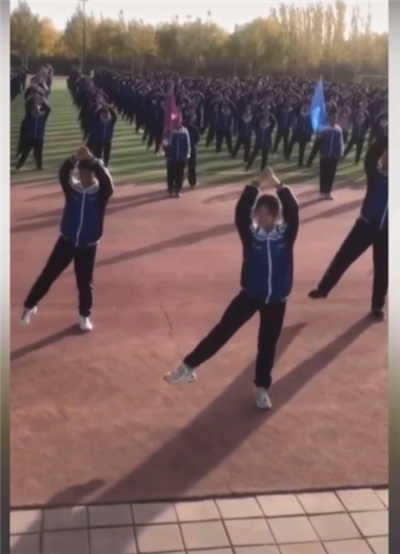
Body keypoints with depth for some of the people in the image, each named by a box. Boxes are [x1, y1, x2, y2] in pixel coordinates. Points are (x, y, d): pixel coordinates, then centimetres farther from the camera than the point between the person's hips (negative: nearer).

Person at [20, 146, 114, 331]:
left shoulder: (101, 192, -8)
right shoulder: (72, 188, -3)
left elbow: (107, 181, -30)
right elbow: (63, 174, -23)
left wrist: (92, 160, -39)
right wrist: (75, 158, -41)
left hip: (88, 246, -1)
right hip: (66, 241, 1)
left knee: (85, 283, 9)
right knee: (48, 274, 3)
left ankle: (84, 316, 28)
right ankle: (30, 306, 18)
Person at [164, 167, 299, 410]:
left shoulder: (286, 234, -6)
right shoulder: (250, 234, -7)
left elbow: (293, 210, -21)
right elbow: (241, 212, -21)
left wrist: (279, 185, -25)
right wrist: (257, 184, -25)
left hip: (277, 299, 0)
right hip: (251, 294, 0)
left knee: (268, 345, 10)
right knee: (223, 330, -4)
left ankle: (262, 388, 27)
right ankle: (189, 367, 1)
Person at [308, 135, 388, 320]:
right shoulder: (376, 173, -6)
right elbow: (370, 156, -21)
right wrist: (385, 138, -29)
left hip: (386, 230, 1)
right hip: (367, 224, -1)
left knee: (382, 269, 9)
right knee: (343, 257, 1)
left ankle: (377, 306, 25)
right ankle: (323, 288, 17)